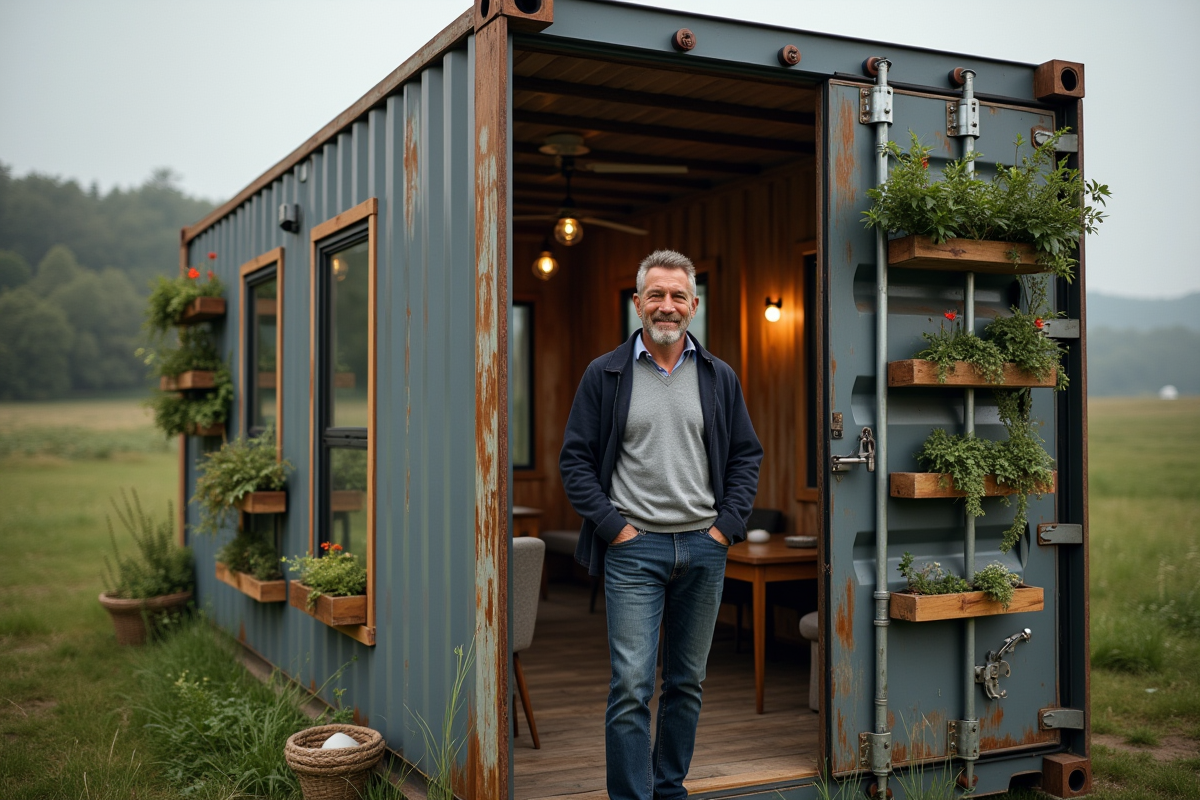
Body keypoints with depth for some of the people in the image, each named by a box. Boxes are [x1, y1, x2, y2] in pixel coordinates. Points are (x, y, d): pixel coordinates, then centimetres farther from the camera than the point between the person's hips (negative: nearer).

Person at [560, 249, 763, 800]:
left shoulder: (719, 377, 9)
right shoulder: (604, 375, 1)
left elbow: (746, 455, 11)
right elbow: (575, 459, 0)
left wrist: (727, 525, 0)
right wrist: (612, 525, -9)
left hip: (704, 548, 3)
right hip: (633, 548, -3)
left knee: (686, 682, 13)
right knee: (631, 686, -7)